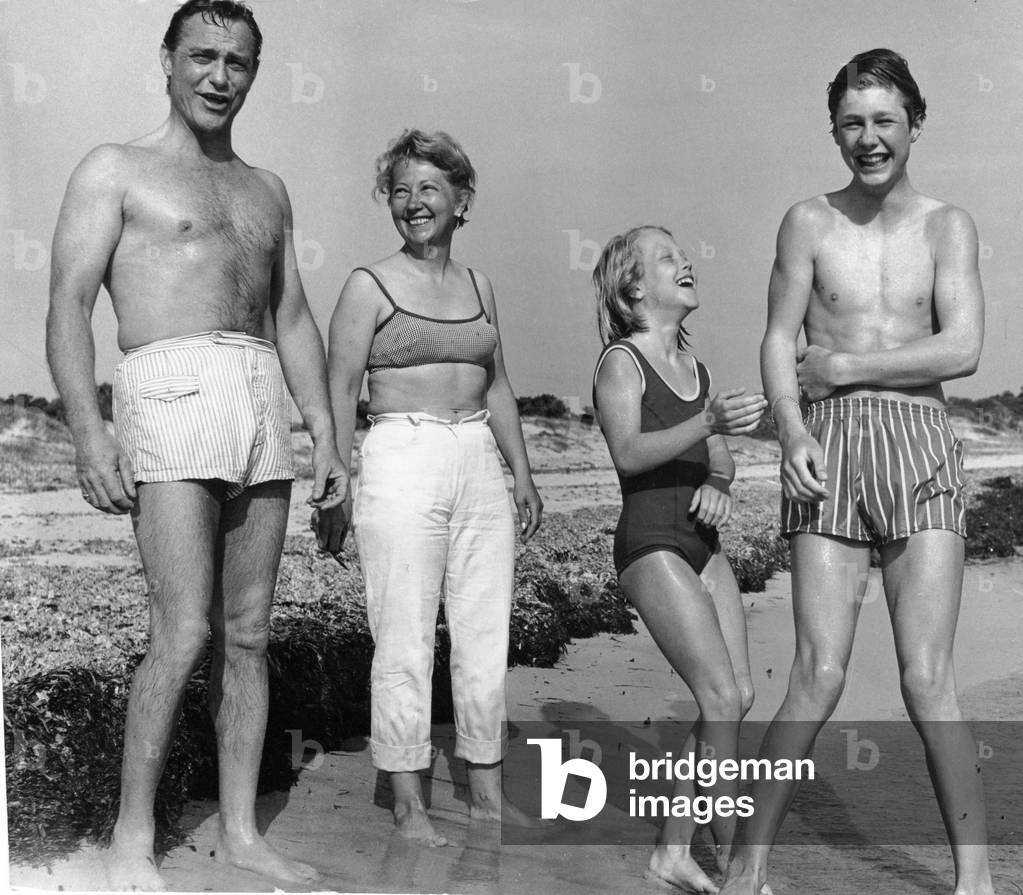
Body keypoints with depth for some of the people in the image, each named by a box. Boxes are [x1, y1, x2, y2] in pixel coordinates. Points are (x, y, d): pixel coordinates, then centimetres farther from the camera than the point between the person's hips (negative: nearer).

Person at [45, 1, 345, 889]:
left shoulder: (267, 191, 23)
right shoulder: (116, 169, 8)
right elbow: (70, 305, -2)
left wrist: (326, 434, 11)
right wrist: (89, 427, -16)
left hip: (264, 403, 5)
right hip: (172, 393, -5)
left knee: (247, 635, 5)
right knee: (184, 633, -13)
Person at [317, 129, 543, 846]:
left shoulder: (479, 287, 14)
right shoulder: (370, 286, 0)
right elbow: (341, 393, -2)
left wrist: (523, 474, 19)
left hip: (479, 463, 5)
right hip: (401, 462, -5)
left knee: (488, 637, 8)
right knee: (406, 643, -2)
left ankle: (487, 791, 21)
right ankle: (408, 801, 10)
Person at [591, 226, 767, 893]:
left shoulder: (694, 364, 16)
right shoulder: (621, 361, -6)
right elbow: (629, 453, -21)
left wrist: (718, 483, -5)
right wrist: (709, 421, -33)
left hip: (702, 544, 8)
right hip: (651, 543, -7)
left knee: (740, 695, 2)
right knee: (722, 697, -12)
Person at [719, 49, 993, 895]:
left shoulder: (947, 225, 8)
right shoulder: (808, 223, 9)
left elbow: (963, 349, -3)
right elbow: (778, 343, 4)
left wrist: (845, 366, -5)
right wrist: (791, 425, -13)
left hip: (921, 450, 0)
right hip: (828, 450, 0)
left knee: (928, 679, -4)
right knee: (819, 675, -5)